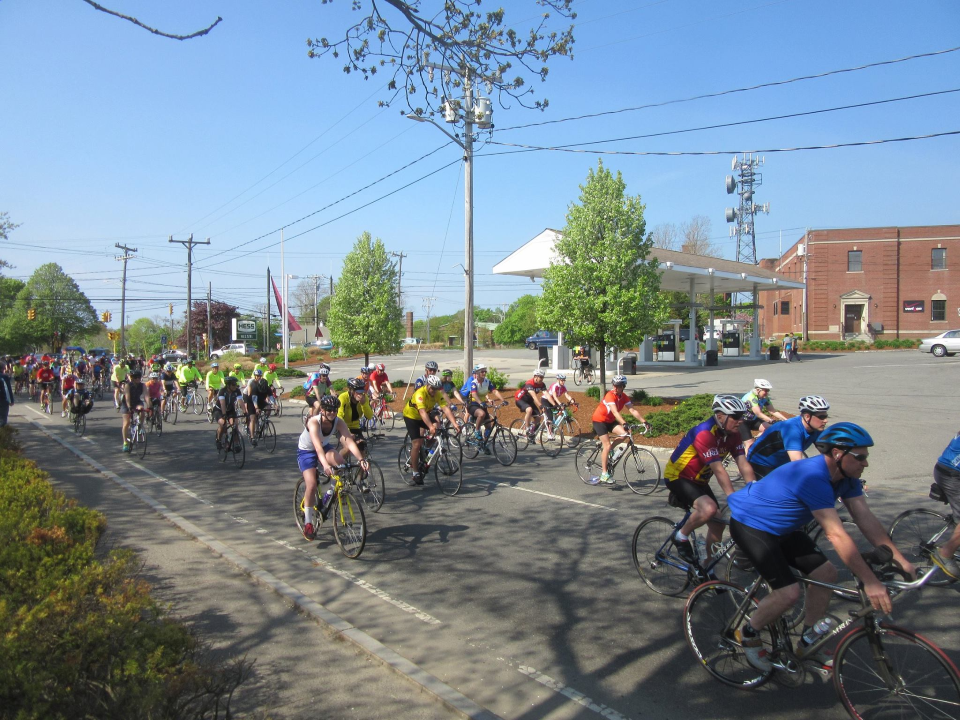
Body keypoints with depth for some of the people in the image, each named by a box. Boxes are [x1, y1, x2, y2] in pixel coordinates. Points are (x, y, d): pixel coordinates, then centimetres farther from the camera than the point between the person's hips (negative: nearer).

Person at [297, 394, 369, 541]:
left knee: (339, 460, -30)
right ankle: (308, 521, -7)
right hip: (306, 451, -3)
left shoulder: (339, 422, -23)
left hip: (325, 447, 3)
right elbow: (317, 446, -47)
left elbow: (349, 441, -34)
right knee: (311, 484, -21)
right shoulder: (313, 422, -33)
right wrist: (325, 465, -61)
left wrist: (361, 459, -49)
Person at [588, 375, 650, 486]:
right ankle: (604, 474, -10)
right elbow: (615, 412, -38)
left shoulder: (624, 397, -6)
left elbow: (633, 410, -11)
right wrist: (624, 424, -50)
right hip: (599, 420, -7)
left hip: (610, 420, 7)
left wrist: (644, 421, -23)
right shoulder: (610, 395, -26)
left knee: (624, 434, -17)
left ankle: (606, 454, 5)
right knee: (607, 445, -15)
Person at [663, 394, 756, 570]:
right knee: (709, 509, -32)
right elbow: (718, 470, -32)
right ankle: (681, 537, -6)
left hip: (699, 480, 9)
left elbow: (744, 465, -11)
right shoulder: (704, 433, -30)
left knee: (717, 524, 6)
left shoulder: (733, 434, -5)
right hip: (677, 477, -8)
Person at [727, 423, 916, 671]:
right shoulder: (812, 477, -34)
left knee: (826, 573, 1)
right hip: (749, 525, -9)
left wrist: (900, 560, -9)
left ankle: (808, 642, 18)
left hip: (780, 528, 9)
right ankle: (748, 634, 8)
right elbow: (836, 535, -35)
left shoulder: (846, 477, -5)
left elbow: (866, 519, -4)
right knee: (789, 592, -18)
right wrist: (870, 582, -33)